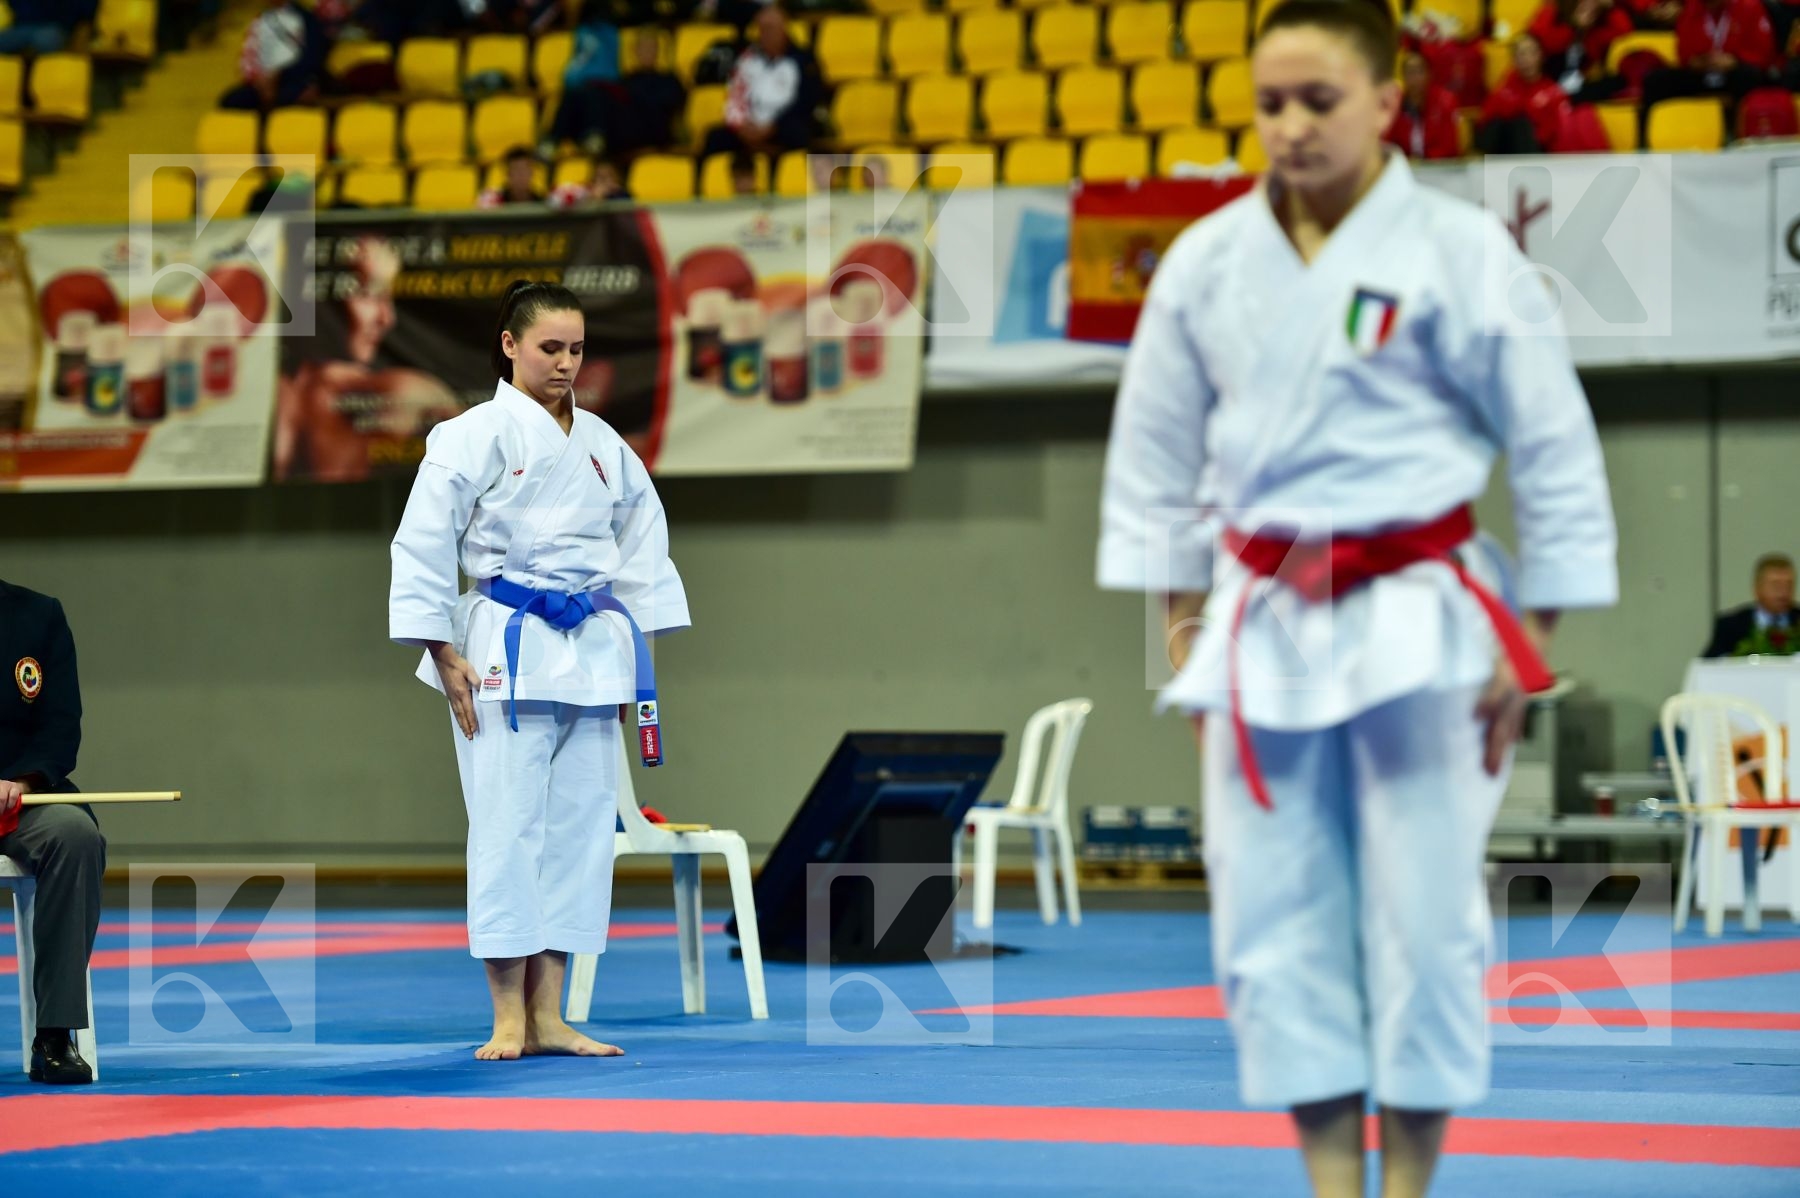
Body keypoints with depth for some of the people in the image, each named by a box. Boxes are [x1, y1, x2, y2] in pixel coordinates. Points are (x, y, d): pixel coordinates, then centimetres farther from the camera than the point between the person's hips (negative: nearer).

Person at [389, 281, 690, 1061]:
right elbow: (422, 543, -7)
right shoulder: (477, 436, -6)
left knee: (579, 824, 6)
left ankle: (547, 1017, 12)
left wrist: (636, 646, 12)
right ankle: (509, 1021, -2)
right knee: (508, 826, -7)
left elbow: (640, 542, 19)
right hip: (506, 650, -6)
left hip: (590, 649, 6)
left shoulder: (602, 445, 12)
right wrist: (443, 656, -11)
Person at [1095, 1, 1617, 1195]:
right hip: (1267, 625, 4)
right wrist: (1182, 621, 8)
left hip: (1414, 619, -3)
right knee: (1278, 914, 3)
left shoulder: (1459, 249, -7)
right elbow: (1156, 448, 12)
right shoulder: (1210, 259, 3)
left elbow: (1554, 445, -3)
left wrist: (1529, 640, -5)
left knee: (1423, 911, -3)